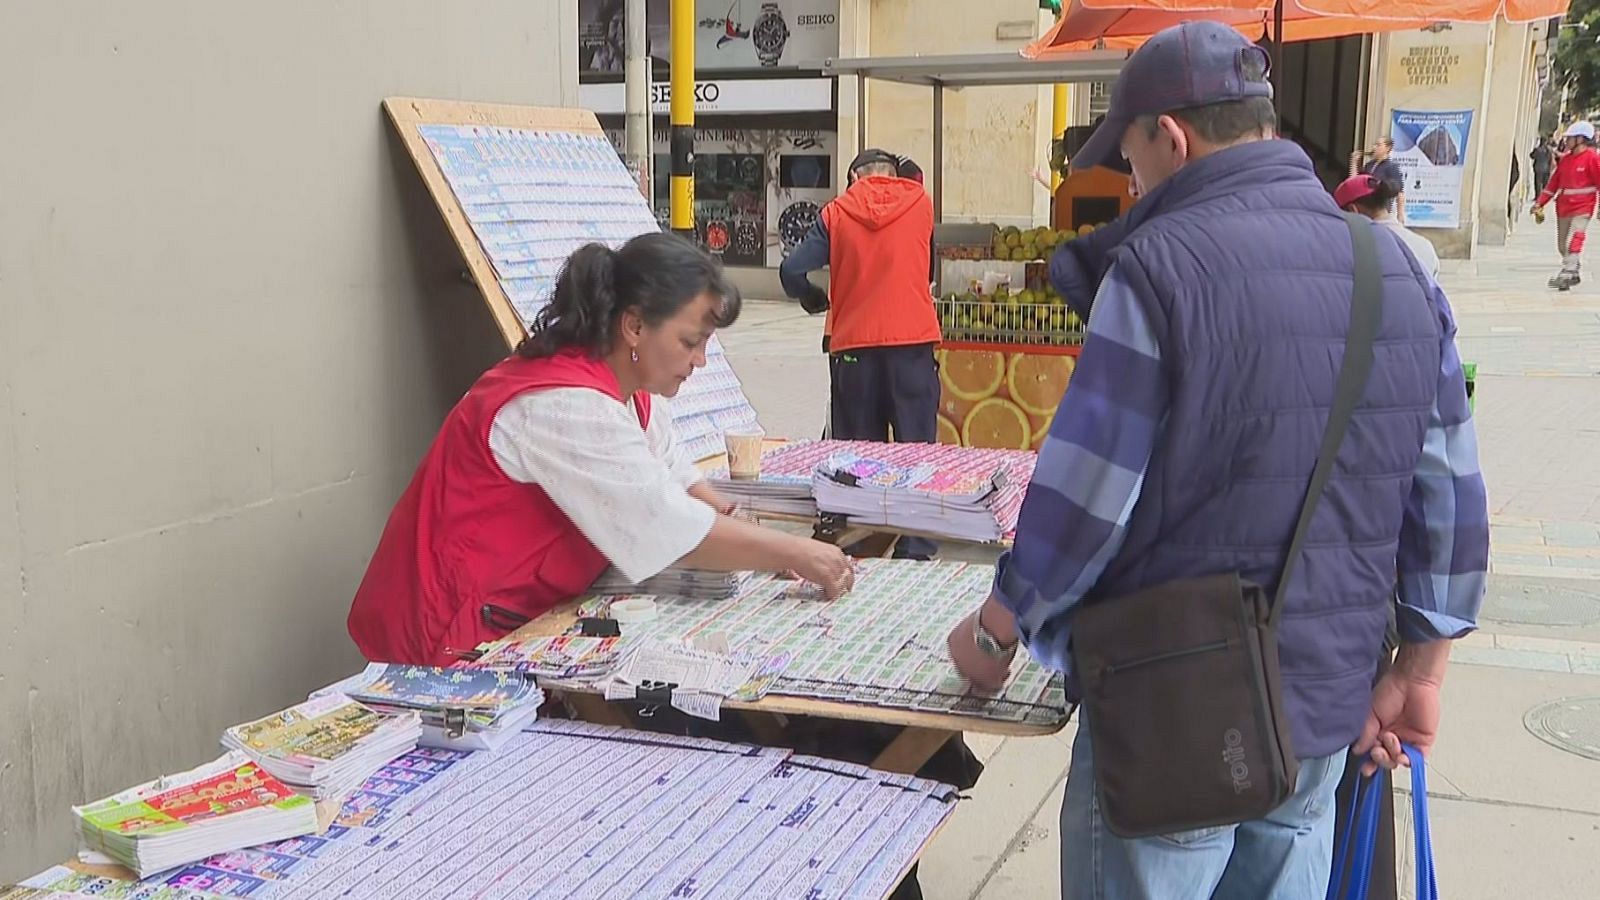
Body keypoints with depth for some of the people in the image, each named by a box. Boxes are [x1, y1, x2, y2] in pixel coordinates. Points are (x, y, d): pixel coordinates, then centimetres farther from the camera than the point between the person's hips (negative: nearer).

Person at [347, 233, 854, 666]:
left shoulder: (633, 389, 5)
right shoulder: (568, 407, -26)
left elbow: (676, 482, 7)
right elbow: (669, 528, -27)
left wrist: (758, 544, -8)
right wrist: (793, 555, -20)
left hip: (527, 617, 9)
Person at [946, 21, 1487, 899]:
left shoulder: (1161, 266, -16)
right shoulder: (1400, 272, 3)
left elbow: (1082, 499, -16)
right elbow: (1448, 500, 6)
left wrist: (993, 632, 0)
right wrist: (1419, 670, 16)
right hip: (1326, 714, 6)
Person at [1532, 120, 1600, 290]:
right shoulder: (1565, 159, 11)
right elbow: (1553, 182, 14)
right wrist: (1540, 203, 10)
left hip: (1582, 208, -7)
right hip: (1563, 208, 8)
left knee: (1573, 242, -18)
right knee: (1562, 245, 11)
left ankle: (1565, 275, -20)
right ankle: (1575, 274, 25)